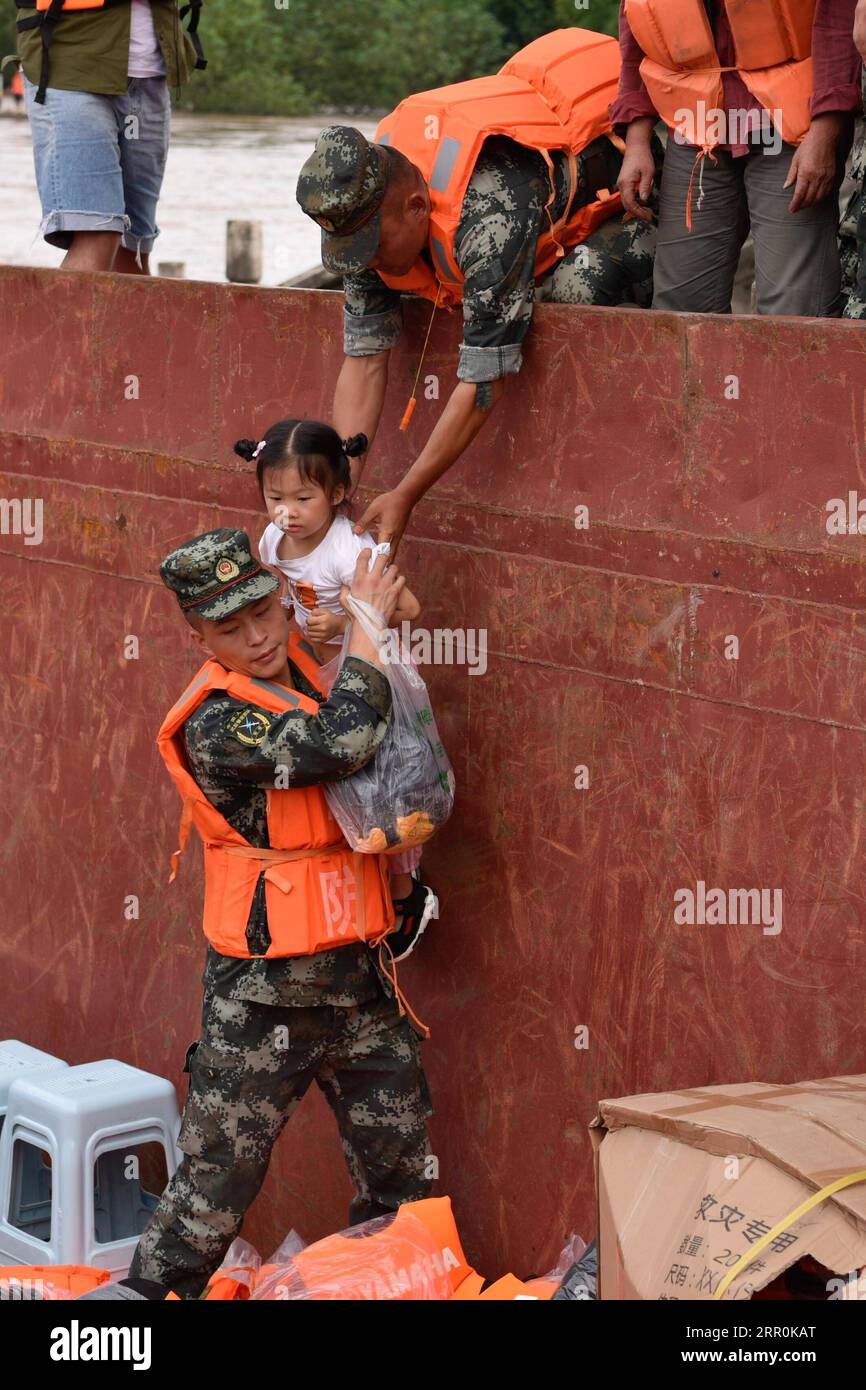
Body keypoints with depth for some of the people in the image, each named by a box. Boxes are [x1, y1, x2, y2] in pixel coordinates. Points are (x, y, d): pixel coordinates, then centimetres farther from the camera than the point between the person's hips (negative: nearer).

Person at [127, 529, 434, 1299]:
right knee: (217, 1184, -1)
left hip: (359, 976, 8)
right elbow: (342, 742, -32)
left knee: (400, 1182, 13)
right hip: (264, 996, -7)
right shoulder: (217, 722, -19)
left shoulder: (300, 667, 7)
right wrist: (367, 623, -20)